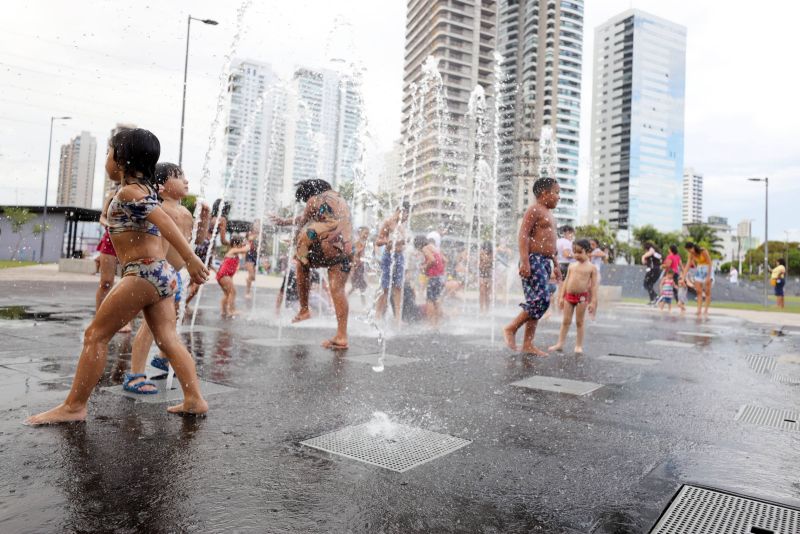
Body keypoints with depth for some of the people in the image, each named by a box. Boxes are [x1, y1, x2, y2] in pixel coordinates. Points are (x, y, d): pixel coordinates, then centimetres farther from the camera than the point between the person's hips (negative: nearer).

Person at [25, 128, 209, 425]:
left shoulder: (128, 191, -9)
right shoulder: (144, 188, 21)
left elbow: (164, 221, -22)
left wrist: (190, 259, -30)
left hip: (144, 273, -9)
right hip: (160, 273, 9)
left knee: (96, 335, 0)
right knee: (169, 340, 6)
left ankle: (74, 406, 7)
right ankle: (195, 400, 5)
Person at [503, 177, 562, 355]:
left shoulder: (549, 214, 23)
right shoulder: (534, 209, -6)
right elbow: (523, 235, -16)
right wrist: (524, 262, -25)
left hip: (545, 262, 10)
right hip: (534, 260, -10)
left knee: (538, 302, 6)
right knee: (541, 299, -16)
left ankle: (528, 344, 9)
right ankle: (511, 328, -3)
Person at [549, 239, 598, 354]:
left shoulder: (591, 268, -2)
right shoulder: (571, 266, 9)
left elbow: (593, 285, -4)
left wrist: (593, 302, -8)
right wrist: (561, 296, 9)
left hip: (582, 297, -4)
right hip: (569, 296, 4)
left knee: (579, 322, 5)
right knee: (566, 321, 7)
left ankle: (579, 346, 14)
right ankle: (560, 344, 11)